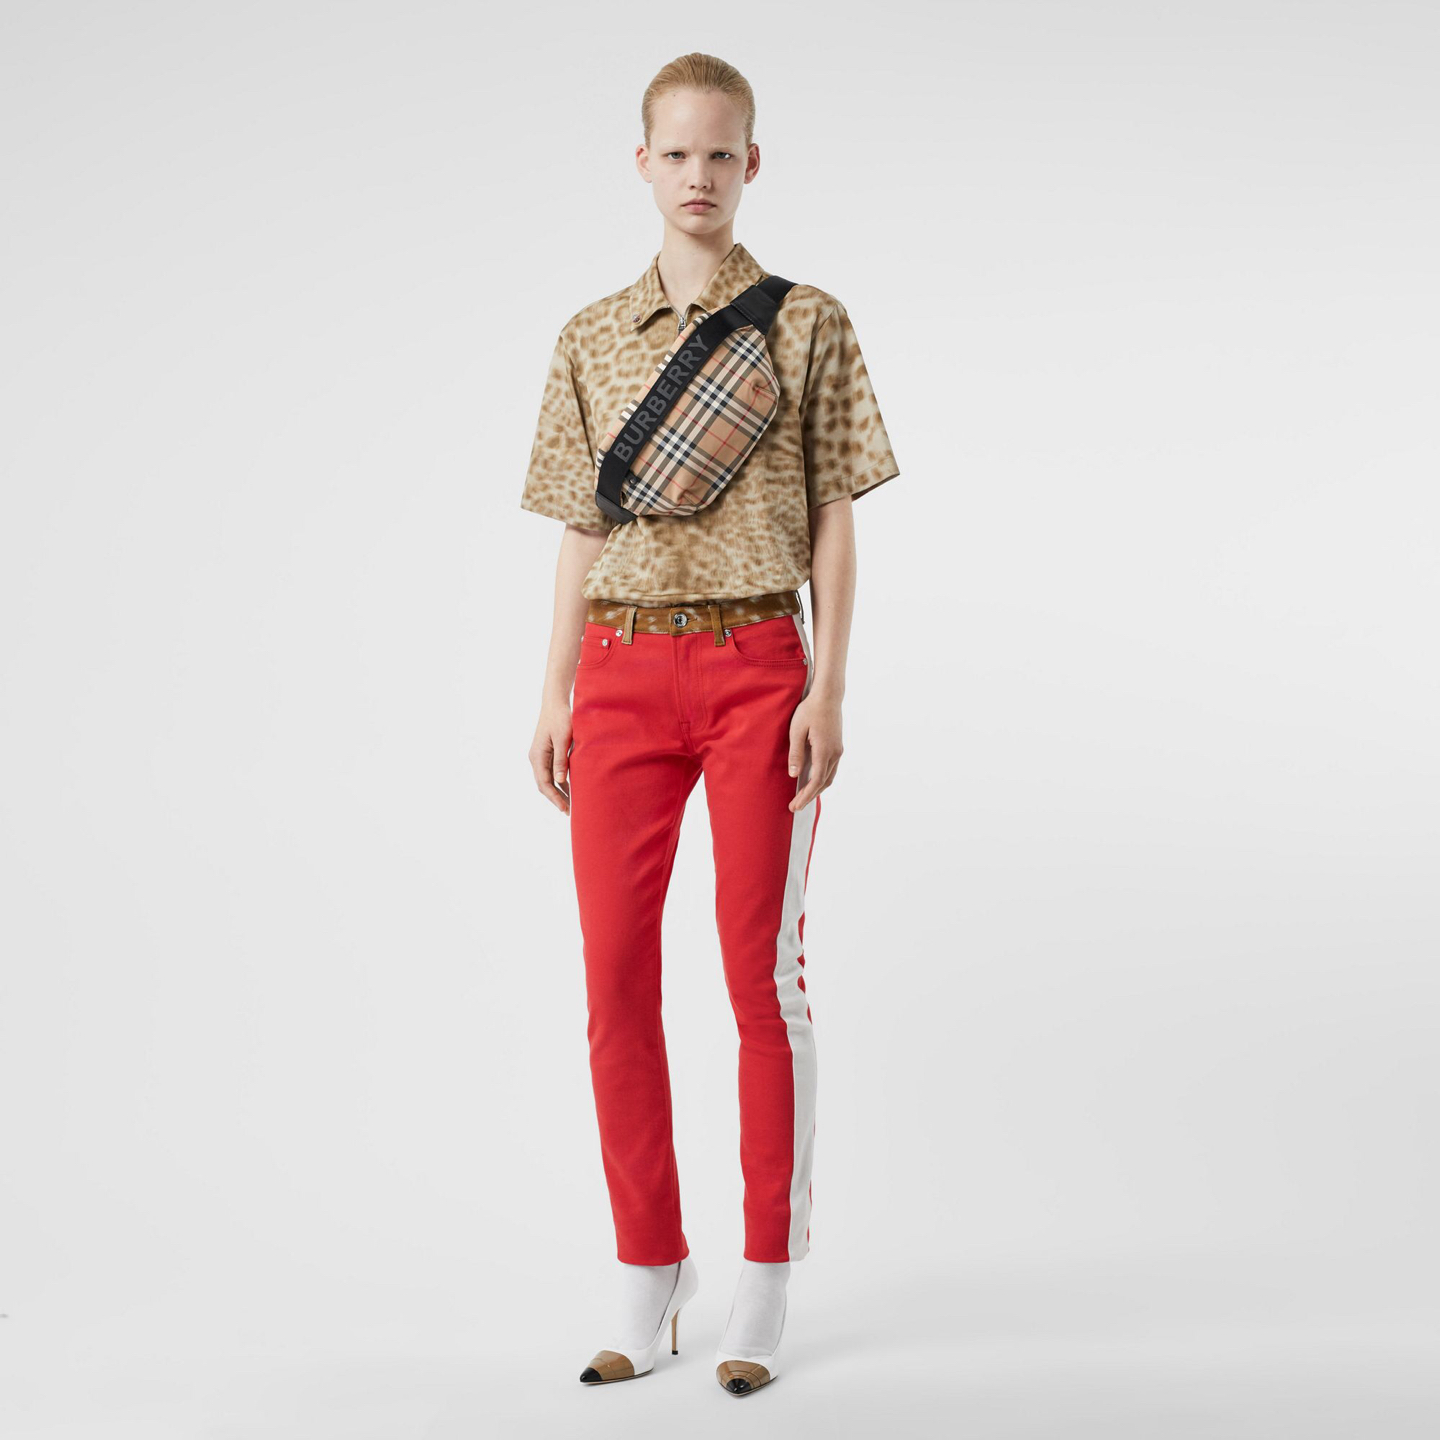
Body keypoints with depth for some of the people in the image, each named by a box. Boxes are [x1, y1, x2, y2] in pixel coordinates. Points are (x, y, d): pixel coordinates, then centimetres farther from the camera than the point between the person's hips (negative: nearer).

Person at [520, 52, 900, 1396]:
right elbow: (578, 531, 14)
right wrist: (555, 696, 8)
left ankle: (763, 1290, 10)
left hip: (755, 665, -3)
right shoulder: (591, 338, 12)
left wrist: (828, 689, -6)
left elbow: (833, 522, 2)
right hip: (622, 668, 3)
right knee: (615, 976, 2)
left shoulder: (807, 324, 4)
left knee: (763, 973, -1)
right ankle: (646, 1277, 16)